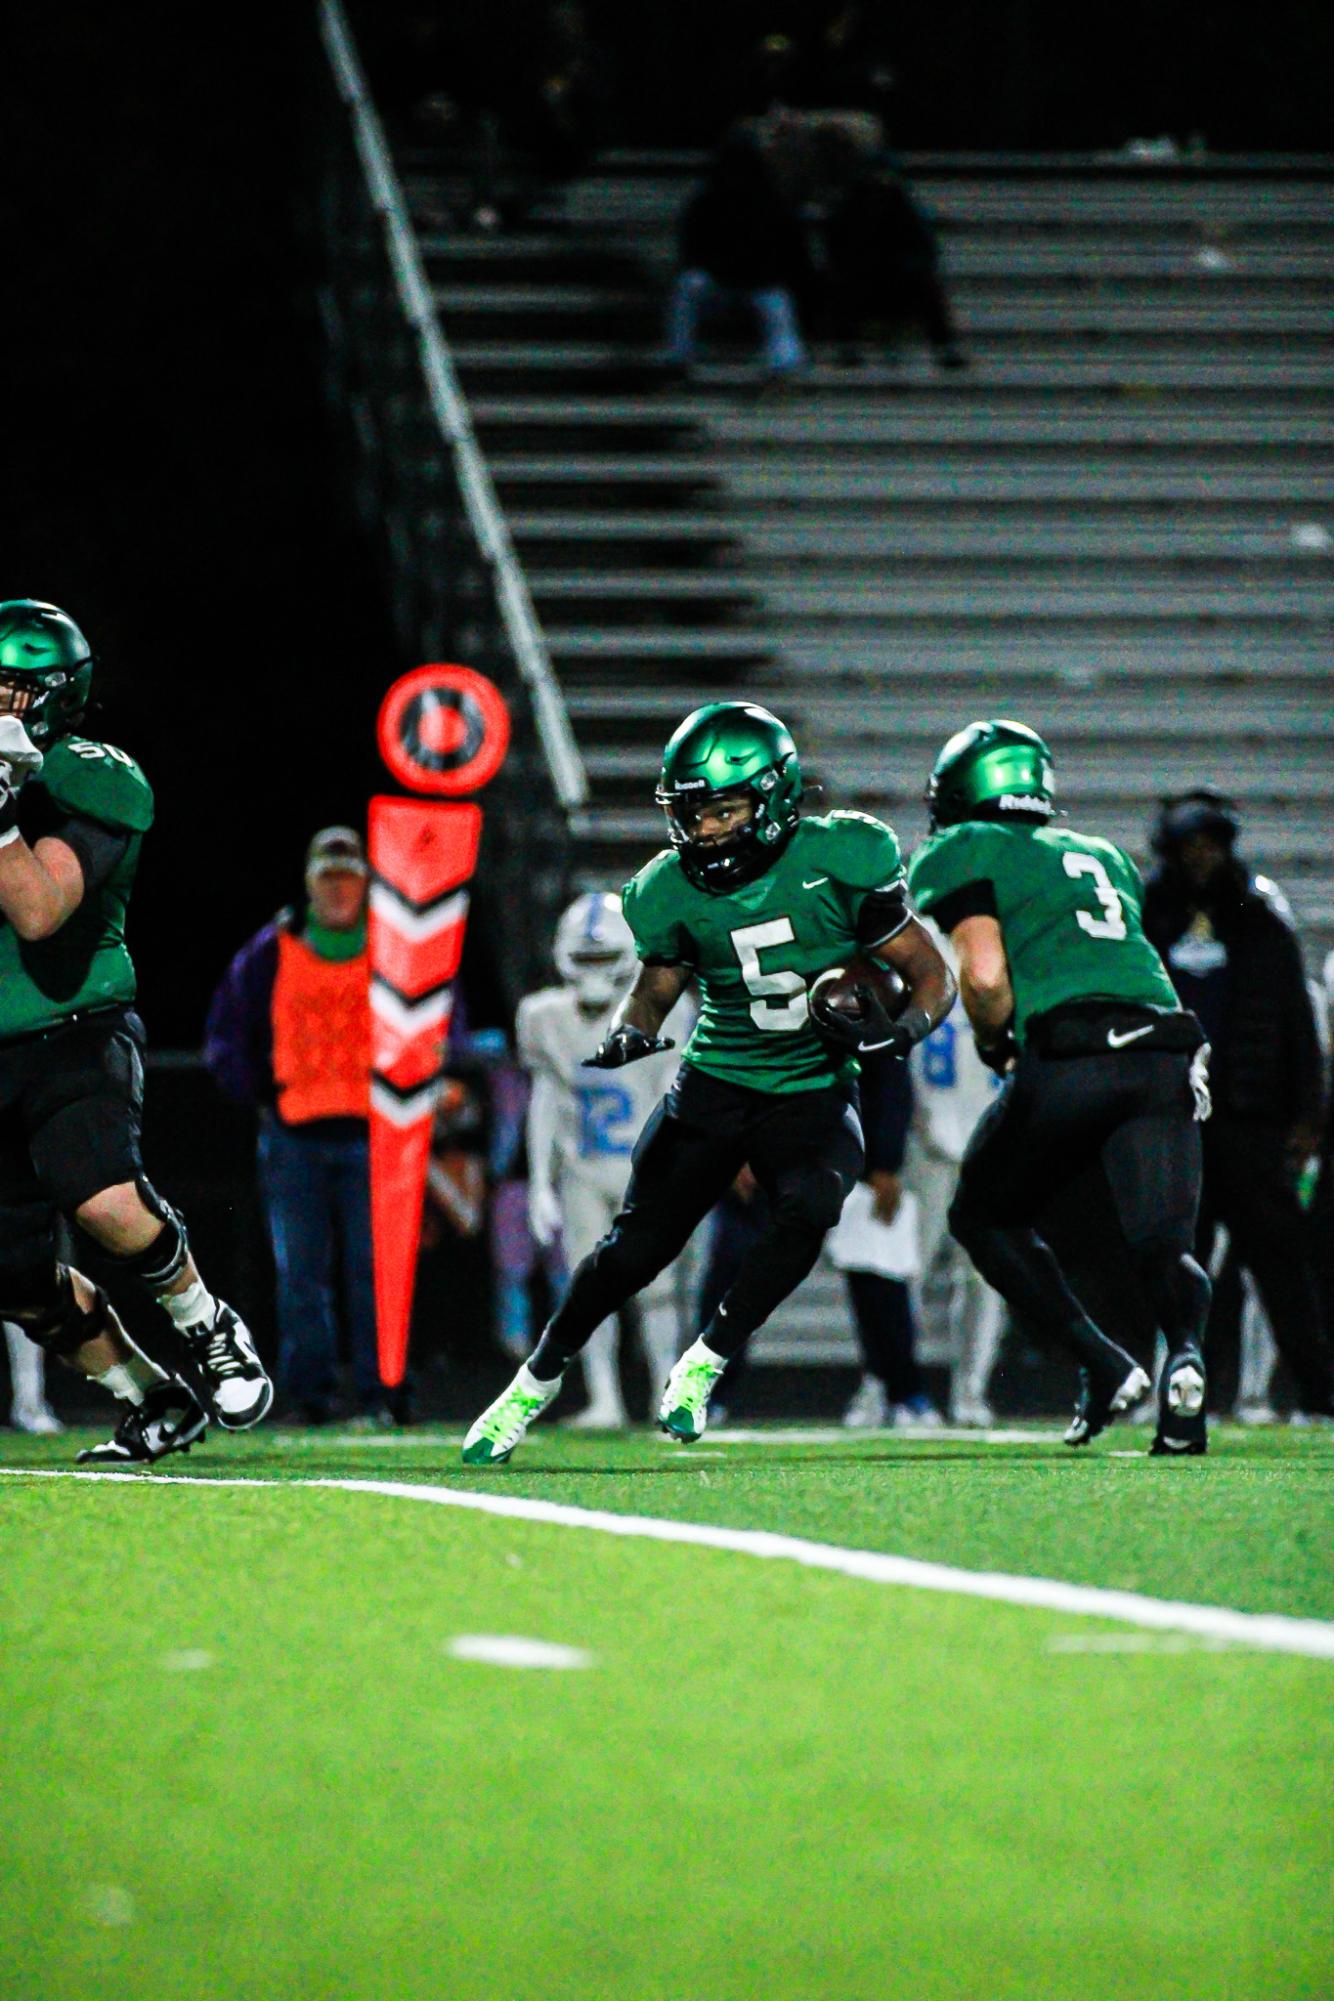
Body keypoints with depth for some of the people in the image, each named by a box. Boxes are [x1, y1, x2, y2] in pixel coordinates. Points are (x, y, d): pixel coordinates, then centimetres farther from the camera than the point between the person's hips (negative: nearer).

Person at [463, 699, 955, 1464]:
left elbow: (933, 976, -7)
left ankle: (706, 1365, -11)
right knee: (640, 1242, -6)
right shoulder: (676, 892, -7)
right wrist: (628, 1035, -9)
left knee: (807, 1209, -29)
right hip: (715, 1084, 2)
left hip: (813, 1094, -2)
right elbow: (658, 986, 13)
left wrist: (899, 1030, -27)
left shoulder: (839, 863, -15)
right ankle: (536, 1383, 15)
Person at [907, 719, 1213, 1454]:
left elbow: (985, 975, -3)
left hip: (1070, 1055, -4)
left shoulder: (965, 855, 11)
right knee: (1162, 1247, 4)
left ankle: (1103, 1365, 4)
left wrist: (995, 1044, 15)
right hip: (1168, 1055, 4)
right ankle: (1187, 1352, -29)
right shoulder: (1104, 857, 30)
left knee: (985, 1216, 19)